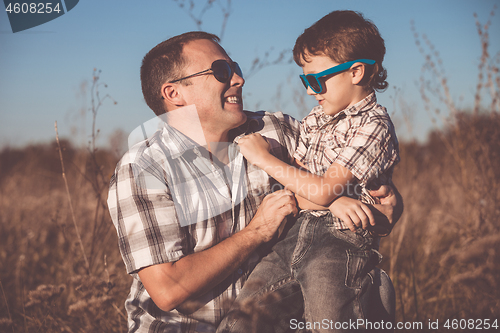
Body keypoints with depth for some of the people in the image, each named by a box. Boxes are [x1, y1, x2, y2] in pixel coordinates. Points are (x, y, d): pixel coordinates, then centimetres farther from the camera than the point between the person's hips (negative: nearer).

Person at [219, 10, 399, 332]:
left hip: (341, 244, -6)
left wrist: (264, 158, -4)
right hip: (298, 233, 7)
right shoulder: (314, 119, 18)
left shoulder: (373, 125, -6)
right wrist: (335, 202, -7)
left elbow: (322, 191, -13)